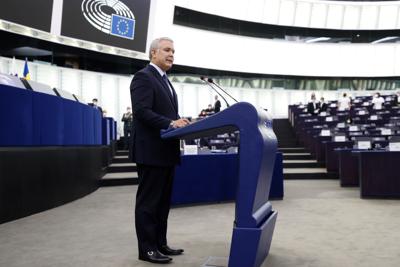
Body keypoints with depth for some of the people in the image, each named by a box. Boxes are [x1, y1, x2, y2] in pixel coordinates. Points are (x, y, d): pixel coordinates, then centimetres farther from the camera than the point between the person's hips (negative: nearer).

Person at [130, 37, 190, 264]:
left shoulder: (165, 81, 21)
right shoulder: (143, 77, -8)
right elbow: (142, 111, -20)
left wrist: (180, 122, 0)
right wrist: (170, 123, -27)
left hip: (167, 151, 10)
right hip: (152, 151, -10)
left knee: (163, 201, 14)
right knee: (148, 201, -1)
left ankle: (160, 244, 24)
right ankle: (147, 249, 8)